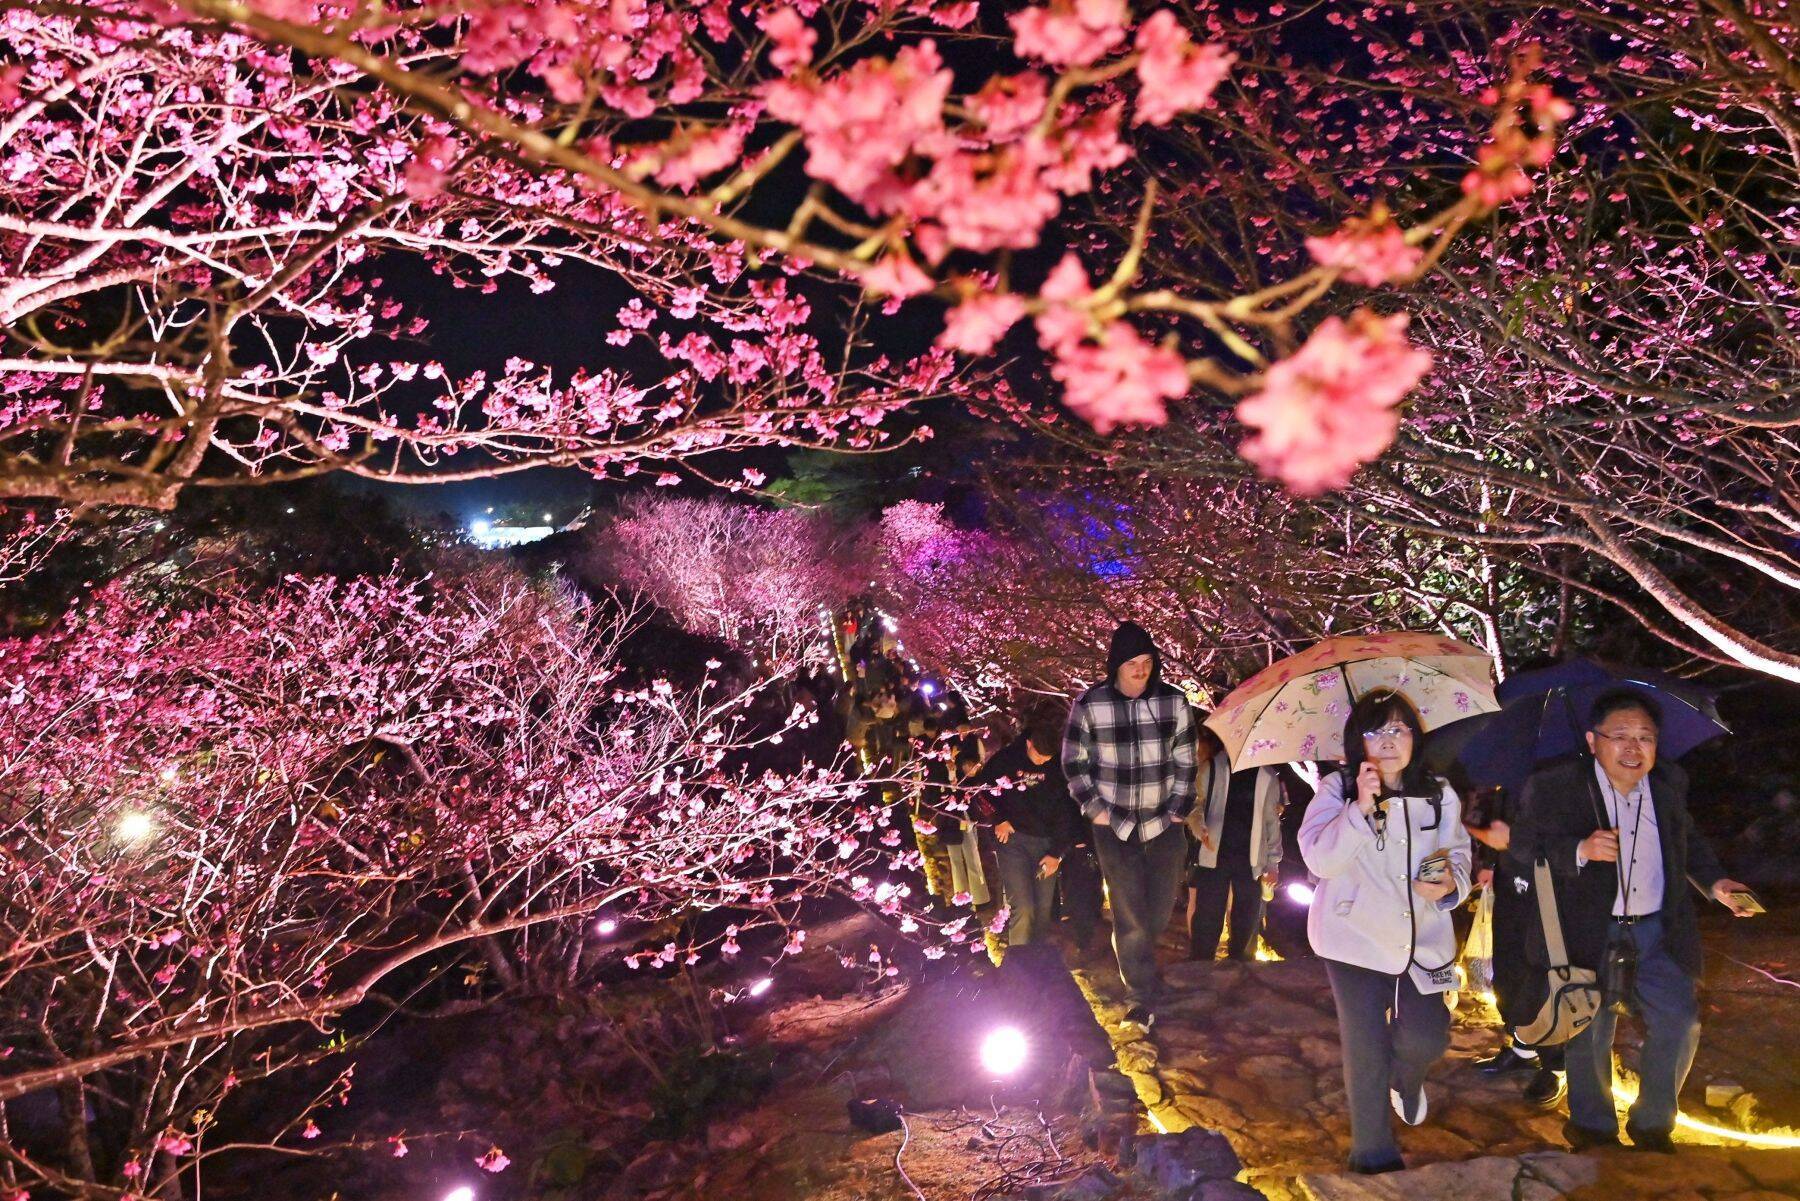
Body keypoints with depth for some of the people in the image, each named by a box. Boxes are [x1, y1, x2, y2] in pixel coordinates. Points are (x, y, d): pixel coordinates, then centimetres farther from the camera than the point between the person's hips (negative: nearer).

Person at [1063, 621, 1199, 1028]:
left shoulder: (1175, 701, -4)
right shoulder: (1089, 704, -9)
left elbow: (1186, 761, 5)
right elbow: (1074, 762, 1)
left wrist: (1179, 809, 1)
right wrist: (1095, 808, -4)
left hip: (1164, 825, 2)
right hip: (1115, 826, -2)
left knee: (1160, 910, 13)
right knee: (1130, 915, -2)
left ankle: (1137, 962, 43)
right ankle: (1141, 999, 11)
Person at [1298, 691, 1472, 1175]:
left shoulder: (1439, 796, 3)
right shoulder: (1336, 790, -7)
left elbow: (1459, 853, 13)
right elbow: (1320, 859, -20)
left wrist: (1452, 882, -10)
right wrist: (1361, 808, -31)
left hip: (1421, 937, 3)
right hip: (1355, 935, -2)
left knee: (1425, 1037, -7)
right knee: (1366, 1050, 2)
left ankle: (1405, 1080, 34)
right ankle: (1375, 1155, 24)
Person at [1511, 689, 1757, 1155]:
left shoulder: (1670, 783, 6)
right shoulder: (1552, 786, -11)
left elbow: (1688, 841, 22)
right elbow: (1523, 847, -12)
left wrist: (1715, 883, 8)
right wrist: (1580, 851, -27)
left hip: (1657, 929, 4)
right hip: (1588, 932, -4)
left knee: (1679, 1023, 2)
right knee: (1589, 1035, 5)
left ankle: (1652, 1124, 25)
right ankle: (1593, 1128, 28)